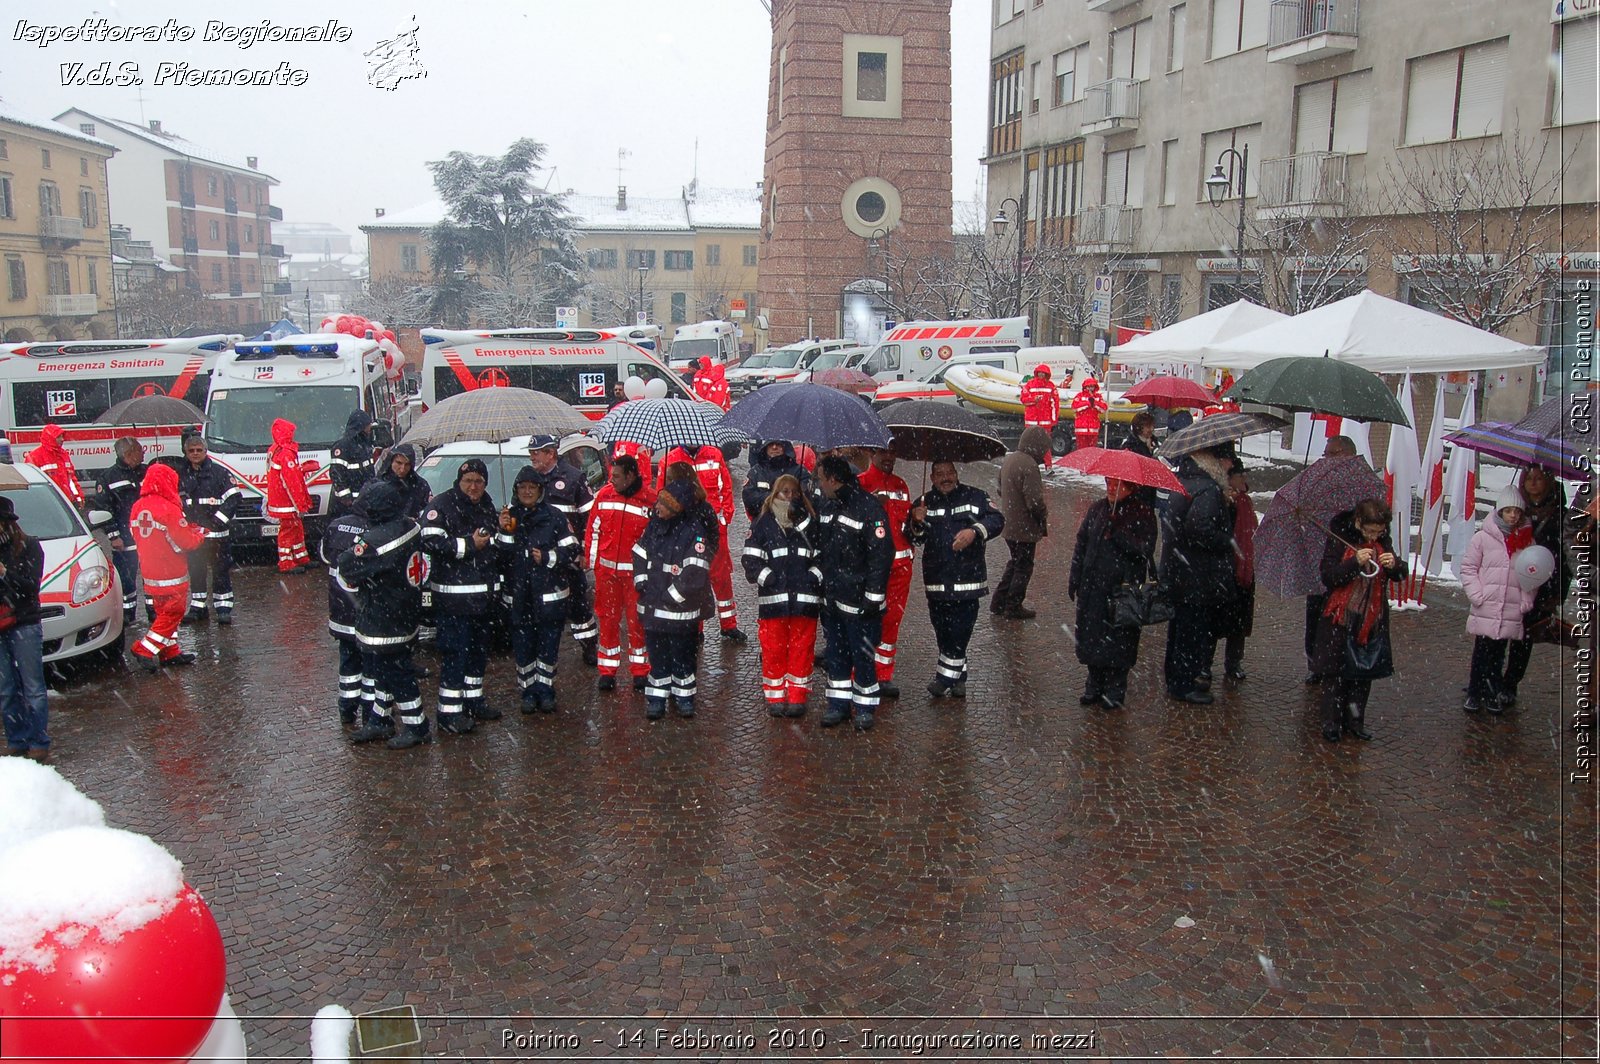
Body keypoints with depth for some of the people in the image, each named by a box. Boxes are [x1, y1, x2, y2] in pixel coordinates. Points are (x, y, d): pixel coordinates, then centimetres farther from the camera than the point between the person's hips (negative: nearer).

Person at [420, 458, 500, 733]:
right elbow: (431, 542, -22)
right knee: (454, 651, -7)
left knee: (479, 647, 16)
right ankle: (449, 711, -3)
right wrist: (469, 545, -19)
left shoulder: (486, 505, 15)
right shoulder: (442, 505, -10)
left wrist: (500, 528, 7)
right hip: (452, 594, -8)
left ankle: (473, 700, 29)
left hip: (481, 592, 8)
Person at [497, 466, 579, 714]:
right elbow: (499, 556, 2)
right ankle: (528, 692, 15)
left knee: (548, 644, 2)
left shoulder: (554, 517, 1)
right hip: (518, 595, 2)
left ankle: (545, 690, 12)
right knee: (523, 645, 5)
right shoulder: (508, 516, 7)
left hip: (549, 595, -2)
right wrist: (504, 533, -12)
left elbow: (571, 550, 0)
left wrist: (547, 557, -12)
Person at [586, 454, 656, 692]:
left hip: (636, 571, -3)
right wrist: (592, 560, 8)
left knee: (637, 621, 4)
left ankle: (640, 671, 17)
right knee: (608, 619, 9)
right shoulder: (604, 495, 3)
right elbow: (593, 529, 10)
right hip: (606, 569, 3)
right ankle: (608, 671, 19)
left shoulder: (651, 499, -7)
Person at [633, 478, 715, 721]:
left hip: (681, 610, -5)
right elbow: (639, 555, 14)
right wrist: (642, 585, 2)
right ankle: (656, 698, 25)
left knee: (683, 654, 10)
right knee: (657, 655, 14)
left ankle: (685, 695, 26)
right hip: (653, 607, 6)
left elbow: (695, 575, -22)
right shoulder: (654, 525, 4)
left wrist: (670, 597, -17)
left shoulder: (694, 533, -16)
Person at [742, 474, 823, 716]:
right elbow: (751, 559, -2)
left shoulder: (810, 523, 11)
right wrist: (765, 576, -14)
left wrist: (815, 576, -6)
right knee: (773, 648, 2)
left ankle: (798, 697, 12)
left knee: (802, 648, 4)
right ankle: (775, 698, 12)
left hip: (804, 597, 2)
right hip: (772, 598, -2)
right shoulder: (763, 523, 5)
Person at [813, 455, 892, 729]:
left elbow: (882, 554, -17)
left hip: (859, 600, -7)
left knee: (862, 654, 2)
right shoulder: (826, 507, 9)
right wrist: (820, 583, 15)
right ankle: (839, 703, 26)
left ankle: (865, 706, 16)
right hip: (831, 597, 7)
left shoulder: (869, 507, -16)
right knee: (836, 652, 14)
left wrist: (874, 596, -17)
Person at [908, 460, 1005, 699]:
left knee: (959, 632, -5)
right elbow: (915, 540, 9)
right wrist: (917, 523, -13)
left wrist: (975, 531, -19)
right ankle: (958, 678, 20)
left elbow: (997, 520, -4)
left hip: (967, 579, -3)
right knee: (943, 632, 7)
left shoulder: (974, 497, 3)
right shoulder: (924, 502, 11)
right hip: (936, 579, 3)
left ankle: (945, 677, 6)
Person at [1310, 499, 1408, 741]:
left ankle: (1354, 721, 20)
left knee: (1365, 672, 9)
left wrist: (1395, 565, -14)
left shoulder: (1382, 543, 5)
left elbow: (1400, 576, 9)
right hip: (1341, 620, -4)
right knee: (1335, 674, 0)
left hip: (1372, 620, 5)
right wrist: (1355, 562, -29)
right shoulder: (1340, 539, -9)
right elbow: (1327, 577, -14)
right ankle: (1331, 723, 9)